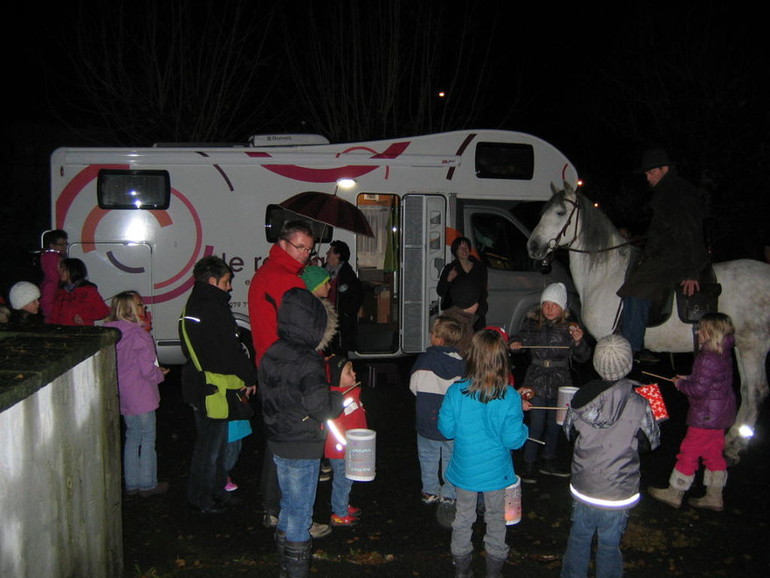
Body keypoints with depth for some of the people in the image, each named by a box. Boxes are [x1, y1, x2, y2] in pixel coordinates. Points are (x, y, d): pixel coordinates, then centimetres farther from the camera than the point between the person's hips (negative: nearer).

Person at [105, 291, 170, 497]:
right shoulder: (139, 335, -20)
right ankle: (147, 484, 15)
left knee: (132, 439, 18)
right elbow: (148, 370, -20)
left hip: (123, 397, 7)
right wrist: (161, 374, 0)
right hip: (141, 398, -7)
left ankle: (131, 484, 26)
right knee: (147, 441, 6)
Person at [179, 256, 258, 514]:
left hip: (197, 384, 10)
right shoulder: (214, 307, -19)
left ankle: (216, 491, 33)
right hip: (214, 388, -10)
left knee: (208, 441, 20)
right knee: (211, 446, 2)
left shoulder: (194, 305, 12)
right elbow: (230, 348, -20)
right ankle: (203, 499, 13)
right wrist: (249, 377, -8)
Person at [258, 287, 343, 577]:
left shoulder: (270, 355, 1)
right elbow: (323, 408, -23)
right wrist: (343, 392, -6)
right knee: (301, 510, 6)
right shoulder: (309, 362, -23)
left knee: (288, 503, 23)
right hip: (302, 449, -8)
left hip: (277, 444, 8)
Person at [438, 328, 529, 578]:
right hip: (496, 471, -1)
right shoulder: (510, 397, -22)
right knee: (496, 519, 21)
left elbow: (446, 429, -10)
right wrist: (522, 427, 3)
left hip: (464, 470, 1)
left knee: (463, 517, 20)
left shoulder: (456, 391, -19)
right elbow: (514, 440, -18)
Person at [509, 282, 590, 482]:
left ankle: (549, 461, 34)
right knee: (537, 424, -6)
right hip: (536, 381, -2)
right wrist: (515, 343, -28)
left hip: (560, 382, 3)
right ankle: (528, 465, 8)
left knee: (554, 424, 16)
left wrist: (578, 341, -20)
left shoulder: (569, 327, -2)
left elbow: (582, 357, 0)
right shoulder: (533, 323, -5)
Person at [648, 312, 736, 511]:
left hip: (706, 416, -9)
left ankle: (674, 493, 17)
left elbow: (699, 389, -26)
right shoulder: (723, 354, 4)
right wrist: (689, 379, 9)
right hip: (720, 413, 9)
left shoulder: (708, 359, -26)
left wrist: (681, 384, -9)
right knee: (714, 454, 18)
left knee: (689, 452, 4)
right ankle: (714, 497, 29)